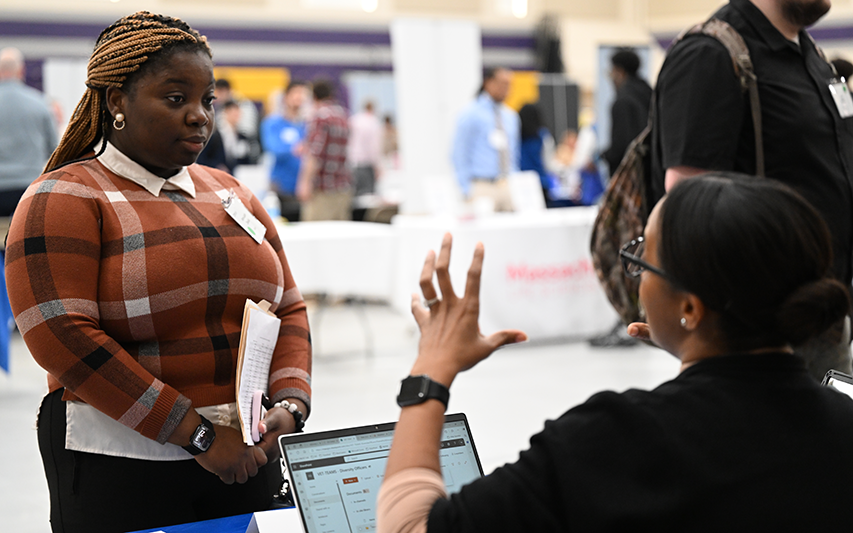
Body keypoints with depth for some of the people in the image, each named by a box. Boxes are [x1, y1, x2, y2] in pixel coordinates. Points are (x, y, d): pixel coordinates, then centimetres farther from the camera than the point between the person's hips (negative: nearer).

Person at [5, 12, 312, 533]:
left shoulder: (232, 195, 14)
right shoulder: (65, 200, -5)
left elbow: (289, 309, 15)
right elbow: (63, 337, -16)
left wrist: (290, 404, -6)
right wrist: (197, 434, -18)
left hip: (246, 459, 5)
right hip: (122, 466, -5)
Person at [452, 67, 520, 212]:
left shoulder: (511, 116, 16)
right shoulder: (471, 114, -3)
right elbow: (459, 155, -6)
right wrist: (468, 191, -11)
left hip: (507, 187, 6)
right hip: (482, 187, -6)